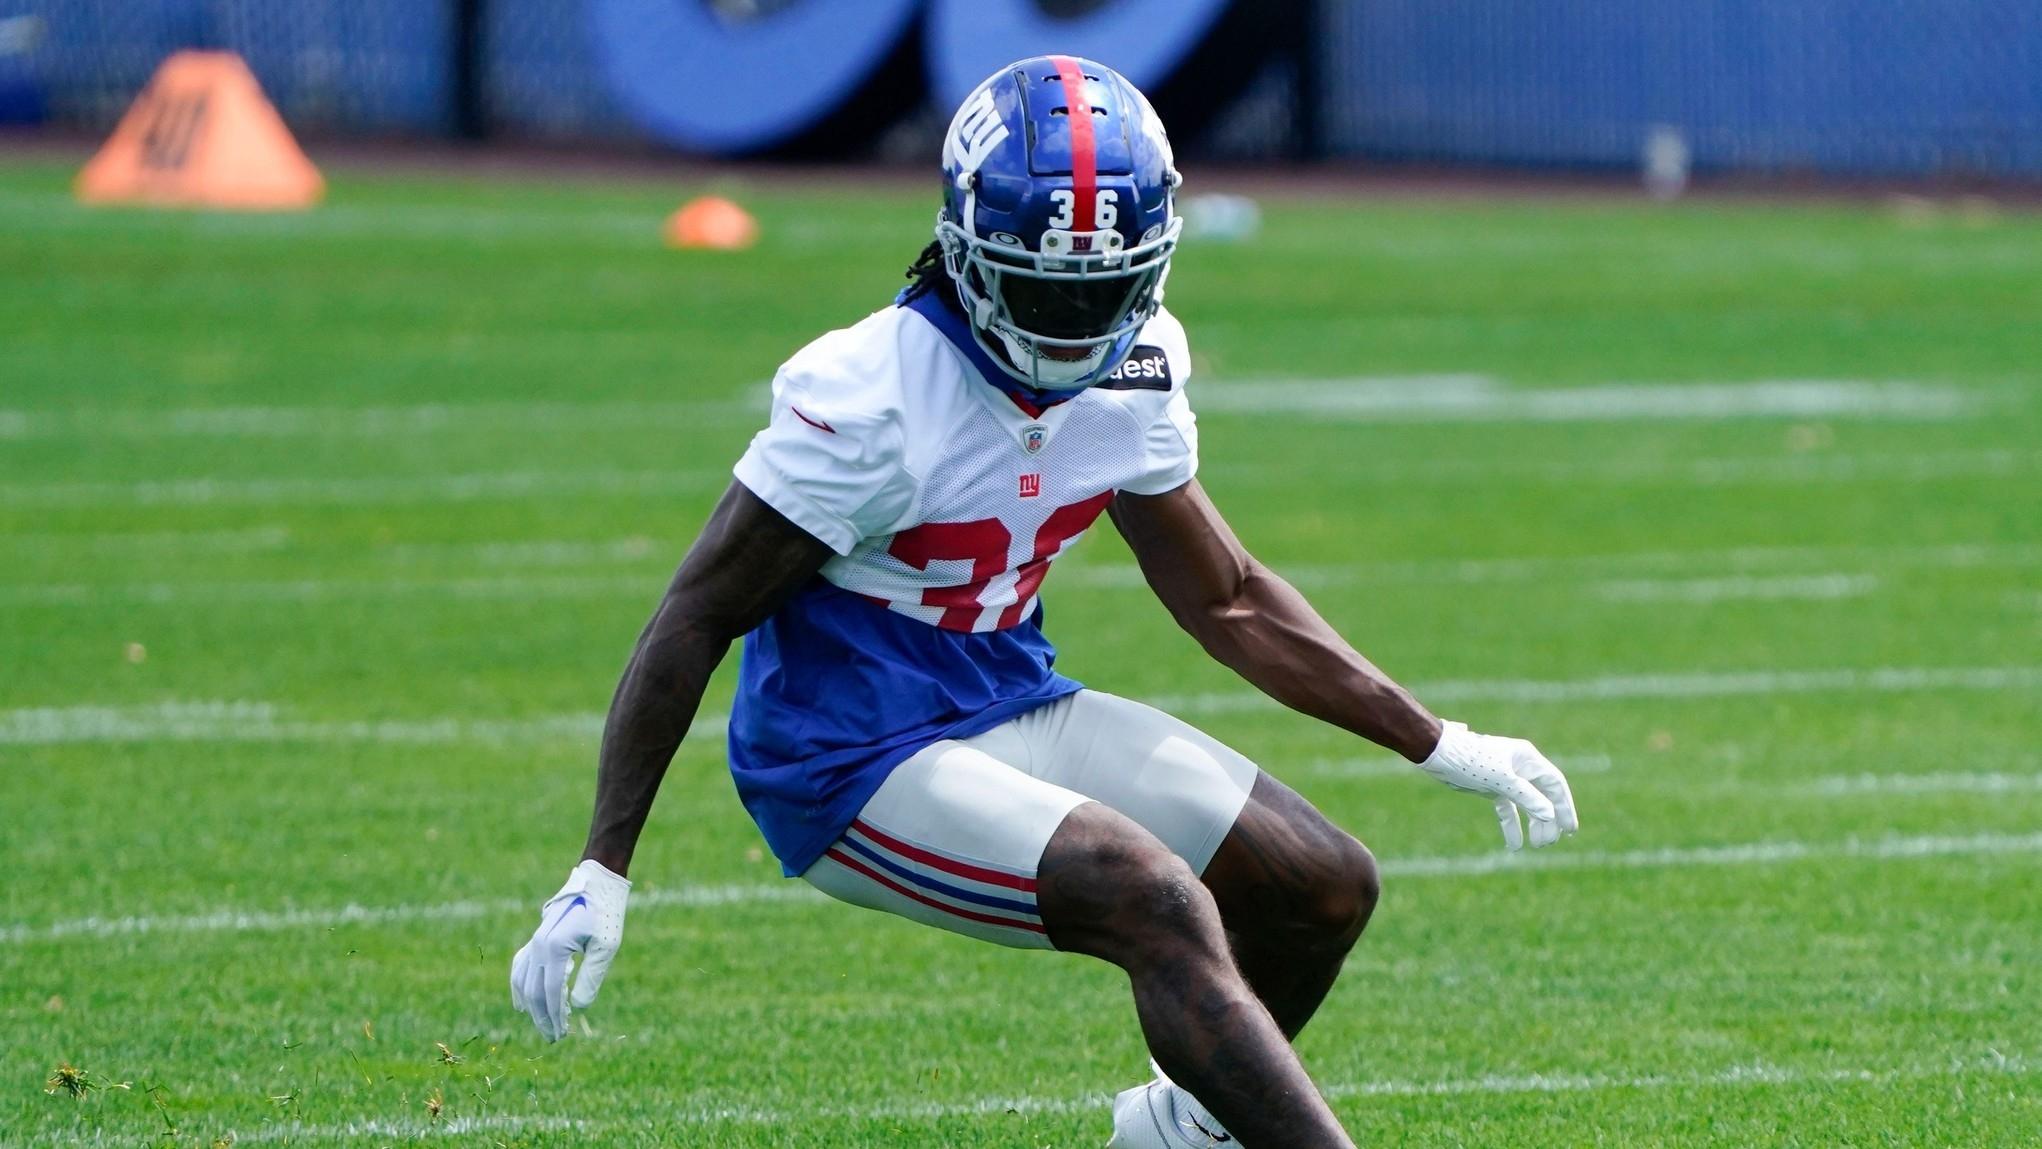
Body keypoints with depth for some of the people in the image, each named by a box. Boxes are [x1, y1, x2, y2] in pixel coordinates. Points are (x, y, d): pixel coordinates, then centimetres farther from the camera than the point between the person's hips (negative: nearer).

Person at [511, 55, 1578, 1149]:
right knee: (1160, 902, -27)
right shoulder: (874, 399, -24)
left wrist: (1439, 746, 11)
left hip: (1012, 711, 8)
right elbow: (695, 620, -18)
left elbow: (1227, 601, 13)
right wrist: (600, 873, -20)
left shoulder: (1133, 373, -2)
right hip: (854, 759, -8)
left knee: (1326, 886, 6)